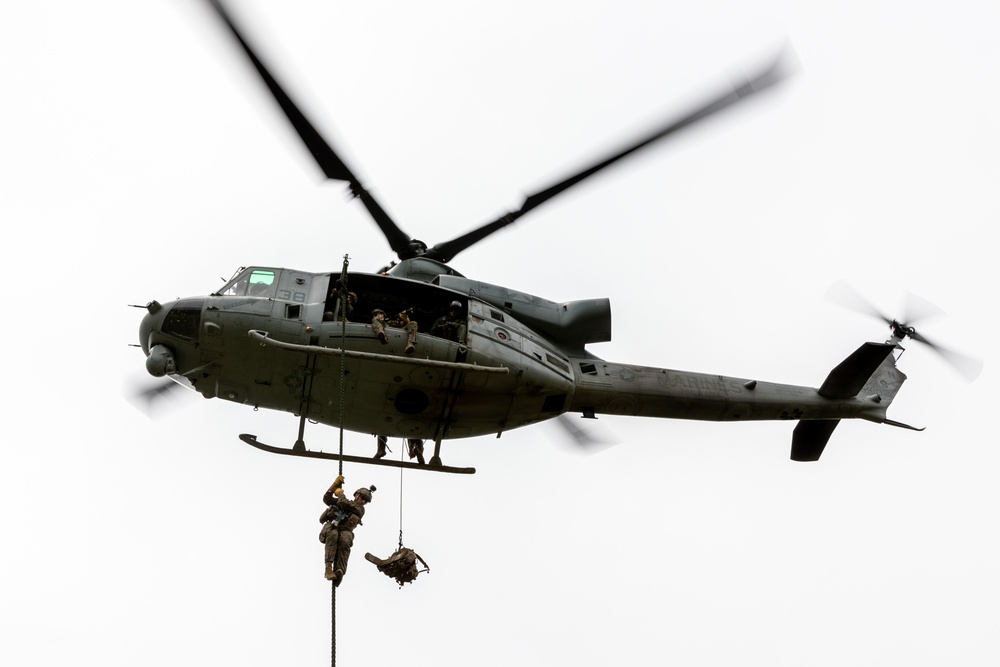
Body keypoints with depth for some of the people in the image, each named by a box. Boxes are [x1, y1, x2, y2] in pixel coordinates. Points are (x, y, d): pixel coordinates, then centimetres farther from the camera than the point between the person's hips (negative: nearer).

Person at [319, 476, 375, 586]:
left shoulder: (359, 509, 16)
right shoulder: (343, 502, 28)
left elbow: (344, 503, 0)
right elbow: (327, 498, 17)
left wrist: (340, 494, 17)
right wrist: (336, 483, 13)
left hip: (345, 531, -1)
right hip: (331, 528, 1)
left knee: (344, 541, -38)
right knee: (333, 535, -37)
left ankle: (340, 572, -54)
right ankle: (328, 567, -46)